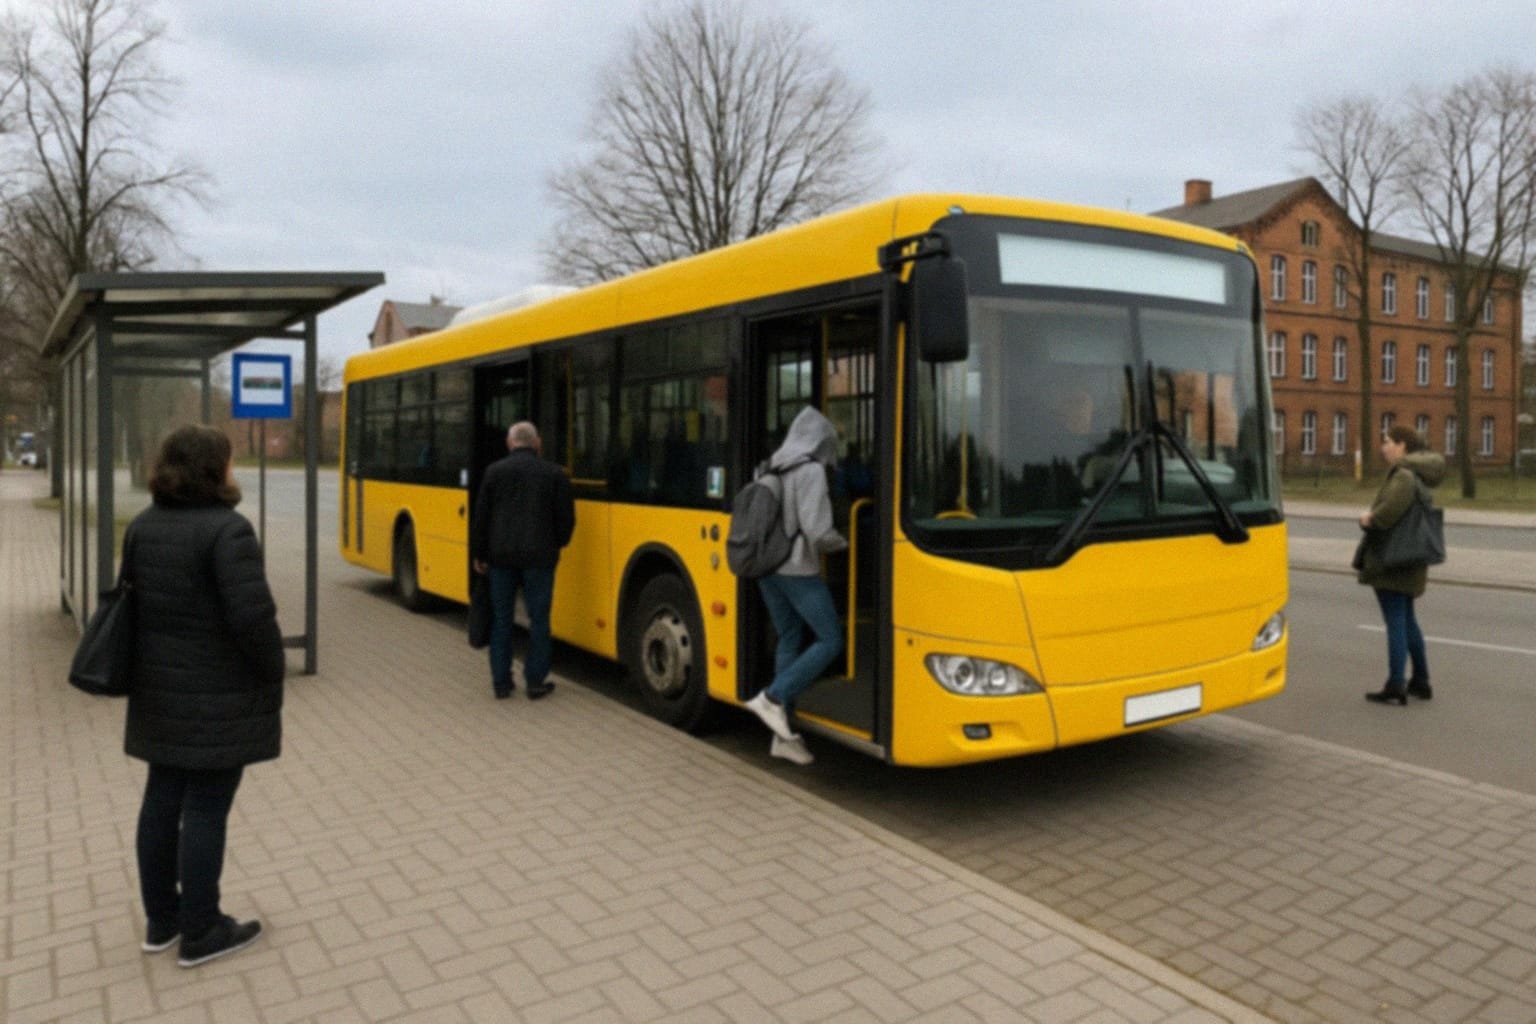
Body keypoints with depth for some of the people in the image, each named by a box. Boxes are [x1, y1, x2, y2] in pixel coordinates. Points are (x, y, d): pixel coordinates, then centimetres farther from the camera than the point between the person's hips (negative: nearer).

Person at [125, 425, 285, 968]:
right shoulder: (226, 528, -20)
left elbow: (134, 601, 13)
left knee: (162, 799, 16)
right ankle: (200, 932, 13)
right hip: (219, 693, -8)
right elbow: (252, 617, -23)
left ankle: (160, 919, 29)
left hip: (159, 689, 8)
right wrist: (273, 677, -9)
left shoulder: (141, 526, 6)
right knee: (206, 807, 2)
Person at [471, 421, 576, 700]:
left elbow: (480, 517, 3)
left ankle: (501, 682, 14)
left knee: (501, 619, 10)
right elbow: (566, 518, 2)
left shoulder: (494, 471, 1)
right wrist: (556, 545, 20)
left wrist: (479, 554, 13)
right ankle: (535, 681, 8)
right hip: (538, 556, -1)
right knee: (538, 619, 6)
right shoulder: (554, 473, -1)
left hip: (501, 555, 1)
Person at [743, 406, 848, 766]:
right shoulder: (811, 471, -13)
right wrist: (841, 544, 1)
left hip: (767, 569, 8)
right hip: (798, 570, -8)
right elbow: (817, 530, -19)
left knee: (789, 642, 13)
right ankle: (772, 697, -3)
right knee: (830, 641, 4)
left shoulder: (770, 470, 9)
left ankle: (784, 736, 15)